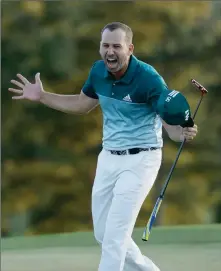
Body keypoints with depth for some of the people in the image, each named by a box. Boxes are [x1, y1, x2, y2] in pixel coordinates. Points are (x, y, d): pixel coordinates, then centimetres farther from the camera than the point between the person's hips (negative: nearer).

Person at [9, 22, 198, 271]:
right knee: (103, 234, 14)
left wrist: (184, 133, -43)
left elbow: (171, 125, -20)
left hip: (140, 160, -7)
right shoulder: (98, 72, -4)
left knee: (114, 237, -11)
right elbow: (82, 104, 17)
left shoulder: (148, 78, -23)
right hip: (108, 158, 7)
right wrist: (41, 97, 11)